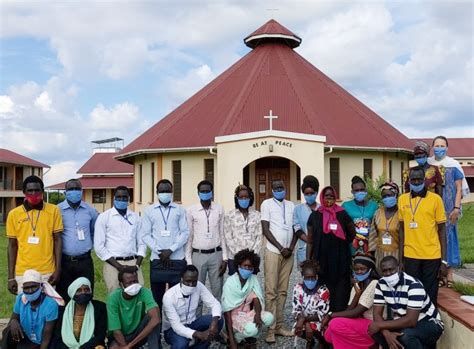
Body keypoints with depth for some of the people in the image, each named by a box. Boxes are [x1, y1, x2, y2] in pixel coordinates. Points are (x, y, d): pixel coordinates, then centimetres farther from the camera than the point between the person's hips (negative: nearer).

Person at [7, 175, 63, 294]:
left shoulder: (53, 210, -1)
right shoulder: (14, 214, 1)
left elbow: (57, 240, 2)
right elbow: (12, 246, 5)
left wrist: (58, 269, -3)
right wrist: (11, 277, 3)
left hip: (47, 272, -1)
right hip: (22, 273, 1)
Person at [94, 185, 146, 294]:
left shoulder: (135, 217, 11)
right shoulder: (104, 217, 0)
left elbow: (141, 243, 11)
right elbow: (99, 246, -4)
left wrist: (137, 264, -4)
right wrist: (118, 266, -10)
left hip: (133, 262, 3)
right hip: (113, 264, -3)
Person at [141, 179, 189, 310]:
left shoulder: (180, 210, 6)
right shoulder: (149, 210, 7)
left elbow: (185, 233, 1)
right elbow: (145, 234, 3)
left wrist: (171, 250, -11)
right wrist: (159, 251, -9)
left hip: (177, 260, 0)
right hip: (157, 260, 1)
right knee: (157, 296, 6)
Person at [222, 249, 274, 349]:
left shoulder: (253, 279, -4)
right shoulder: (230, 283, -17)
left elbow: (256, 299, -9)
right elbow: (227, 311, -18)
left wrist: (258, 314, -34)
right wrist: (231, 340, -22)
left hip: (247, 313, 5)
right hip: (234, 316, -5)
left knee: (269, 318, -22)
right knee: (251, 329, -33)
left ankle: (250, 338, 1)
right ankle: (234, 338, -2)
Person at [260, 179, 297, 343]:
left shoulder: (291, 205, 12)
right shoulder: (267, 204, -1)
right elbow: (265, 229, -6)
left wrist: (291, 248, -3)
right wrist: (281, 248, -9)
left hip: (288, 253, 4)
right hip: (273, 252, -4)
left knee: (283, 291, 7)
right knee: (271, 291, -4)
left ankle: (279, 326, 14)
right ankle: (271, 329, 1)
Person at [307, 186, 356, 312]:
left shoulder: (342, 214, 3)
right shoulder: (315, 216, 5)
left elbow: (352, 234, 18)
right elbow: (310, 241, 7)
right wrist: (308, 261, 2)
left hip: (340, 260, 0)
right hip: (321, 259, 1)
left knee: (340, 292, -1)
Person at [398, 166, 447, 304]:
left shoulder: (435, 199, -3)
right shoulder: (402, 199, 4)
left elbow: (442, 230, -1)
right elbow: (402, 228, 10)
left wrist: (444, 260, -4)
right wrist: (400, 257, 6)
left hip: (432, 256, -2)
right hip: (410, 255, 2)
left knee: (430, 294, 7)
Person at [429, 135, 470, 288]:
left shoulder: (454, 165, -1)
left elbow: (459, 189, -2)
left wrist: (456, 208, -10)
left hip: (448, 209, -2)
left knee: (448, 237, 0)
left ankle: (449, 274, 5)